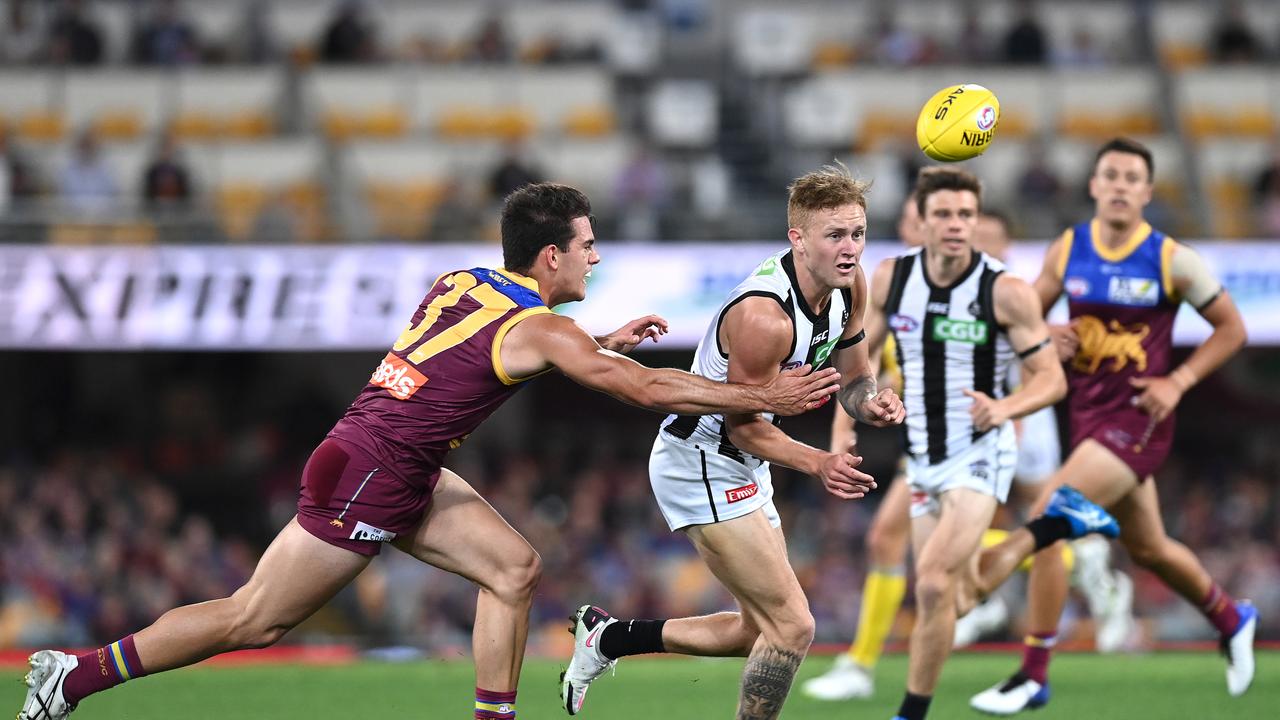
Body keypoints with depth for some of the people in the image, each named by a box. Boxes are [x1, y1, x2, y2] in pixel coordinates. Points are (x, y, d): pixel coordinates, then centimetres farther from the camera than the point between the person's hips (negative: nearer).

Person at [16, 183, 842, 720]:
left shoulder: (460, 284, 8)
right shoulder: (537, 327, -16)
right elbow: (649, 389, -19)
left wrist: (606, 343, 27)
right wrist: (766, 398, -13)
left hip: (404, 473, 9)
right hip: (366, 478, -9)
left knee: (514, 567, 4)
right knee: (254, 620, -1)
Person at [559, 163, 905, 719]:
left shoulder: (849, 286, -4)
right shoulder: (764, 316, -30)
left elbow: (852, 380, 9)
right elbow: (744, 425, -21)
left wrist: (871, 402, -14)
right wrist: (818, 464, -34)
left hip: (740, 467, 10)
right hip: (699, 463, -10)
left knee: (762, 632, 17)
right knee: (792, 628, -15)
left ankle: (607, 637, 29)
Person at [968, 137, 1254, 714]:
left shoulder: (1173, 261, -9)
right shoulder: (1066, 251, 2)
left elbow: (1231, 328, 1)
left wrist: (1179, 381, -10)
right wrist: (1045, 338, -10)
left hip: (1136, 420, -6)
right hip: (1087, 413, 6)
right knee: (1148, 548, 19)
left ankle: (1033, 676, -8)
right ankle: (1231, 619, 47)